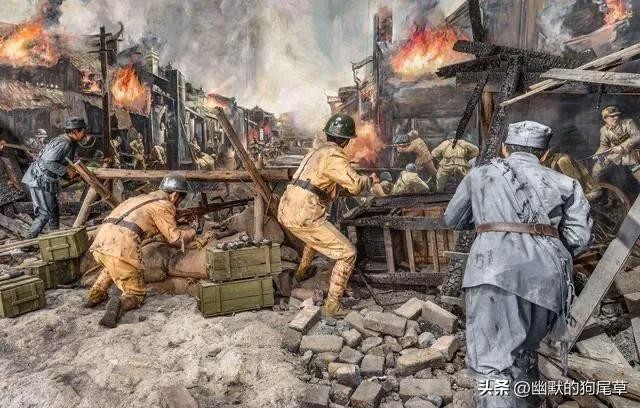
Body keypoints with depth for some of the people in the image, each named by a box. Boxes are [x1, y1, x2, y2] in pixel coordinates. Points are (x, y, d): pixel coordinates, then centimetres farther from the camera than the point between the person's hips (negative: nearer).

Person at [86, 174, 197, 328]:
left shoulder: (144, 198, 28)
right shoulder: (163, 205, 5)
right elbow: (175, 238, 3)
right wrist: (192, 231, 21)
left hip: (100, 243, 8)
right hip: (120, 247, -8)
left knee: (113, 265, 42)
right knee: (137, 294, 9)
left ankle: (95, 295, 28)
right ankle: (119, 304, -19)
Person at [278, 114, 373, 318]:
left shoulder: (317, 151, 19)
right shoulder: (334, 155, -9)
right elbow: (355, 185, -19)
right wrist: (368, 180, 1)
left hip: (285, 211, 9)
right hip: (304, 217, -9)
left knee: (318, 232, 41)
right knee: (347, 253, 1)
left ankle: (302, 271, 53)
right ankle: (333, 304, 3)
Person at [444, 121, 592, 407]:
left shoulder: (481, 173, 18)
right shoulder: (565, 184, 21)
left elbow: (452, 220, 26)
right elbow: (579, 237, 9)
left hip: (496, 270, -3)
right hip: (547, 275, 4)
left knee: (493, 364, -8)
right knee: (524, 351, 23)